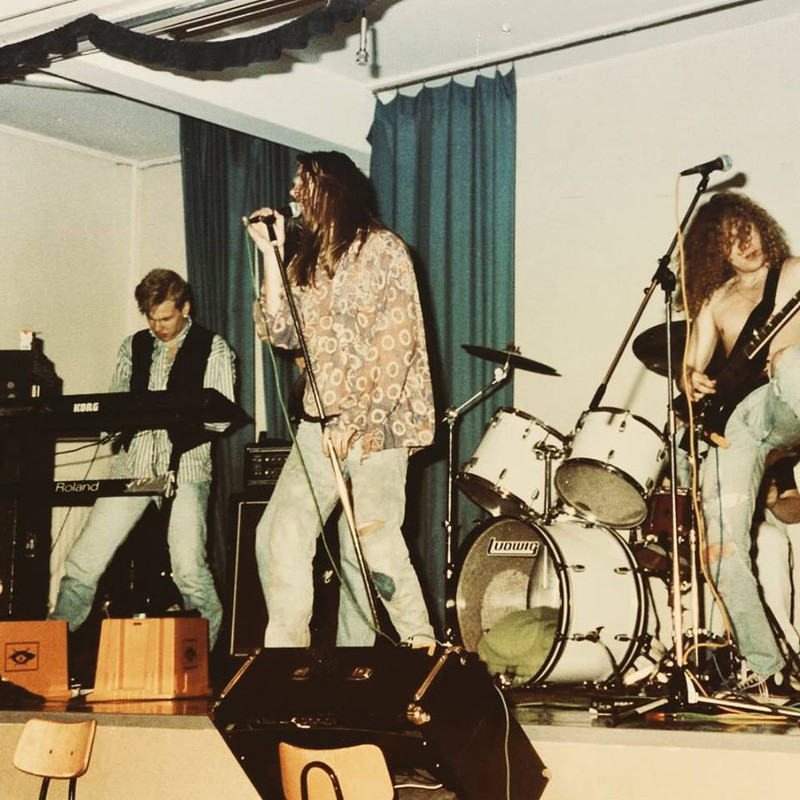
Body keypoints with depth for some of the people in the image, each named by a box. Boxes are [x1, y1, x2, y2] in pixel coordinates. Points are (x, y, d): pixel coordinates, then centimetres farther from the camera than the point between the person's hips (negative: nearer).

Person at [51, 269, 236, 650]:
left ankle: (206, 650, 3)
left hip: (185, 464, -4)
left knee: (189, 569, -16)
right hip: (134, 461, 4)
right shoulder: (133, 347, 16)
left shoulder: (213, 348, 3)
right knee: (83, 561, -2)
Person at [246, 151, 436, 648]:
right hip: (320, 424, 7)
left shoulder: (382, 249, -3)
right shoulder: (309, 260, 18)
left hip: (377, 422, -7)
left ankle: (422, 651, 3)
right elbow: (281, 331, 9)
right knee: (279, 536, -1)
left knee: (376, 543, -12)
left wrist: (354, 420, -17)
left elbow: (395, 345, -11)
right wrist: (271, 254, 5)